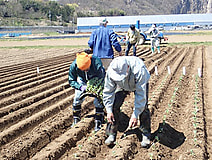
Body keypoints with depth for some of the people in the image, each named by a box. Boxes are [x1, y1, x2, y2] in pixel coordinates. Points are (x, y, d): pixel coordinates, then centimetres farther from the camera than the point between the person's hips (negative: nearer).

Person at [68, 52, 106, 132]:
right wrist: (81, 87, -36)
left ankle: (98, 124, 0)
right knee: (77, 98, -1)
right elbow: (71, 81, -19)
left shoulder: (97, 63, -42)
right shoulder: (74, 66, -34)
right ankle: (76, 121, 18)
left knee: (98, 100, -12)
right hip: (82, 80, 3)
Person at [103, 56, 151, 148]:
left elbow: (141, 95, -40)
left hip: (139, 84, -2)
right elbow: (108, 91, -20)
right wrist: (109, 110, -24)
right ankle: (111, 134, 1)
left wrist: (135, 115, -40)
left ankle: (146, 135, 0)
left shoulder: (138, 70, -45)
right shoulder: (110, 71, -34)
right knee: (114, 106, -13)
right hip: (122, 85, 3)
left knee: (142, 107, -18)